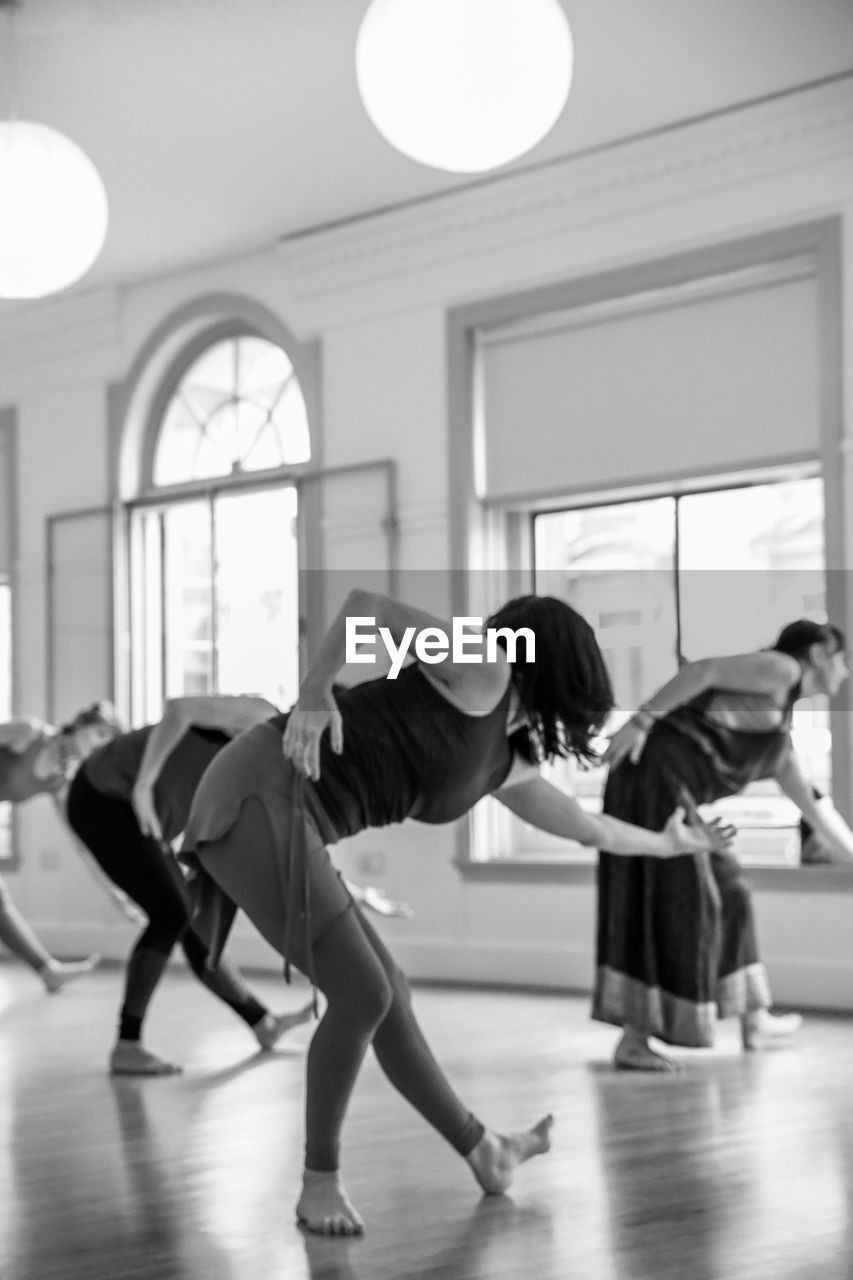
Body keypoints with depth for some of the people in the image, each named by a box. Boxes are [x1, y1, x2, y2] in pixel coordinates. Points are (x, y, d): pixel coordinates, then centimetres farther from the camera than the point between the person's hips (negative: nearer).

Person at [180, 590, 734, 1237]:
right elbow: (365, 603, -13)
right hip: (259, 792, -9)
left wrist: (668, 843, 54)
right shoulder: (483, 672, -3)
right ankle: (320, 1183, 7)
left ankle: (484, 1152, 30)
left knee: (385, 991, 16)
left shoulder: (503, 763, 23)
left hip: (282, 818, 9)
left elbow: (583, 824, 39)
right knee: (361, 994, -10)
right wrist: (316, 691, -25)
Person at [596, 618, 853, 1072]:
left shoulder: (780, 735, 27)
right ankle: (632, 1041, -12)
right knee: (670, 902, -12)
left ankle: (755, 1020, 29)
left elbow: (814, 808, 35)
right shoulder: (783, 668, -1)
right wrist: (641, 720, -22)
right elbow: (702, 670, -13)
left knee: (726, 890, 18)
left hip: (671, 787, 10)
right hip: (657, 770, -10)